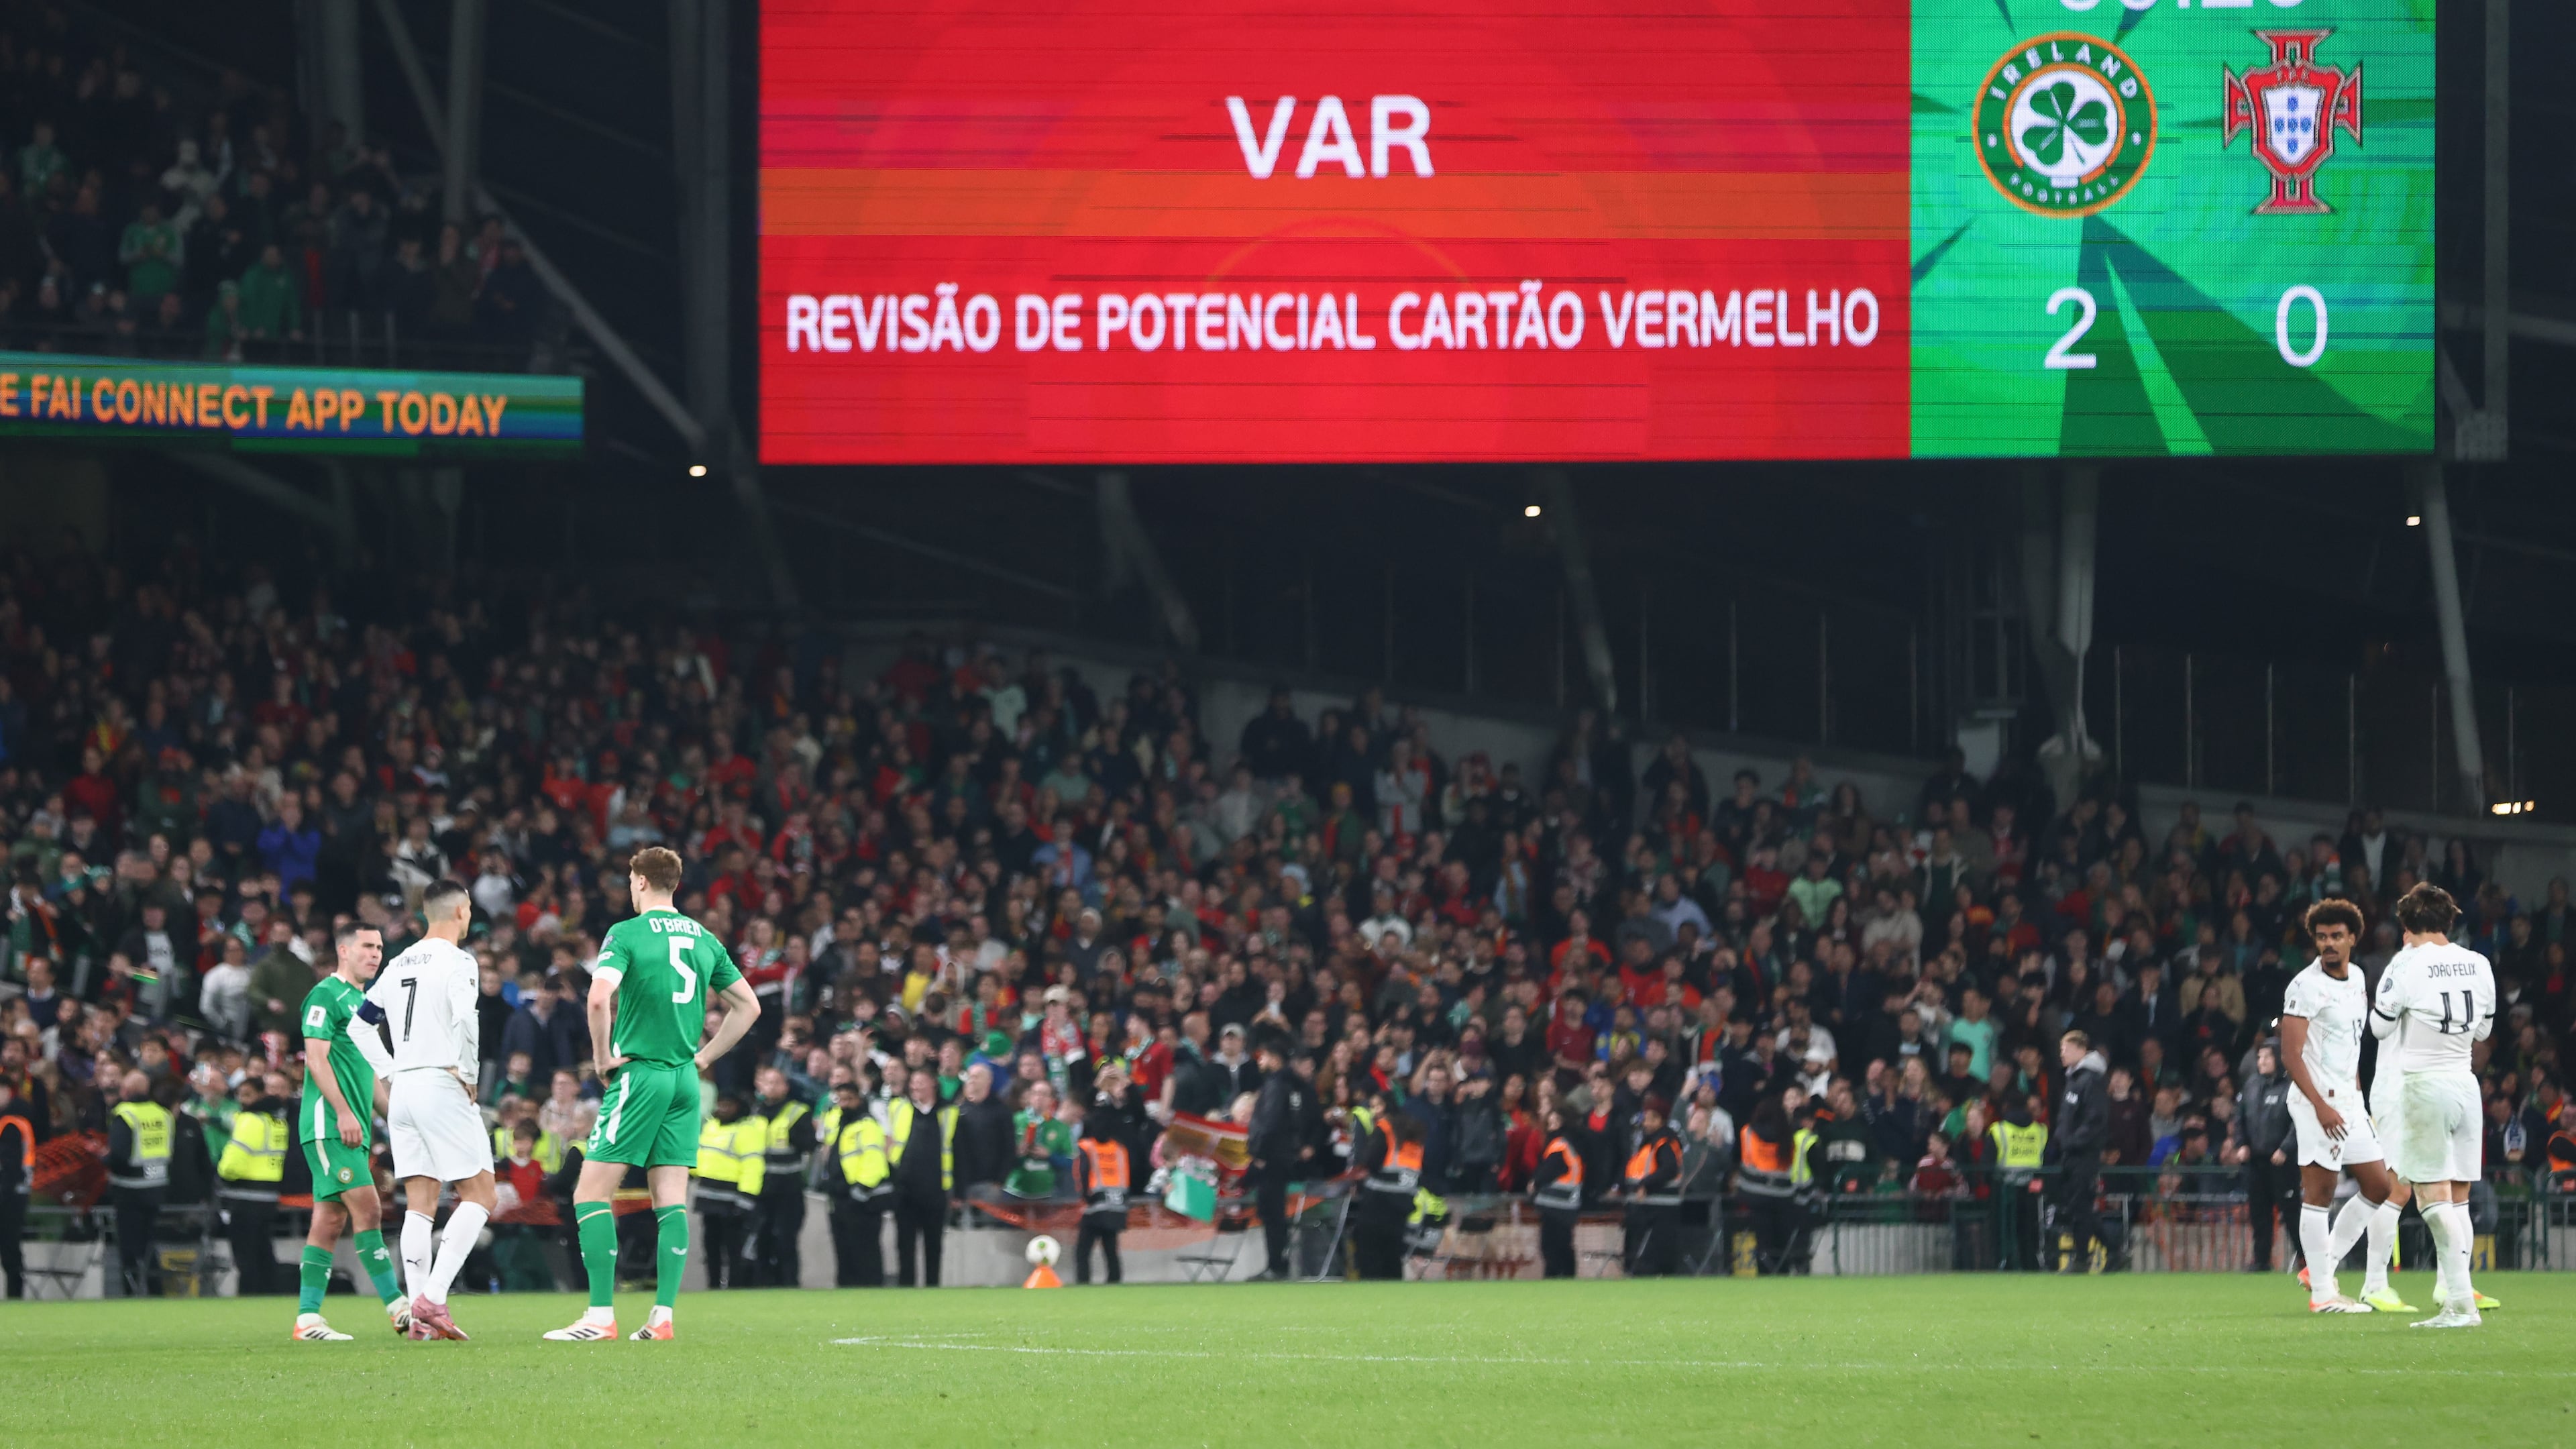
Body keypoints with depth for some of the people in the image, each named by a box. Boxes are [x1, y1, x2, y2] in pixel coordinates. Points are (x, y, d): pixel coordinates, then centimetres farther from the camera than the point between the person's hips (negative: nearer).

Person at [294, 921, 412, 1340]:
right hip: (328, 1122, -10)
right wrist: (343, 1111, -21)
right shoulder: (327, 995, -6)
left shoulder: (362, 1001, 22)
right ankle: (398, 1308, -19)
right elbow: (316, 1058, -14)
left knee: (331, 1219, 6)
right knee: (367, 1208, -15)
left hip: (351, 1127, 10)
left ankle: (307, 1317, 5)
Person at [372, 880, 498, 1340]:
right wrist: (468, 1078, -11)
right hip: (442, 1086, -7)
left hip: (402, 1087, 7)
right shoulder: (458, 962, -8)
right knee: (480, 1195, -2)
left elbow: (360, 1024, 22)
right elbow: (464, 1020, -23)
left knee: (420, 1205, 7)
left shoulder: (398, 965, 15)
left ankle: (420, 1315, 1)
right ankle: (433, 1297, -15)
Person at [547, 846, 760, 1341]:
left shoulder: (627, 934, -7)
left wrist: (604, 1055, -9)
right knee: (672, 1201, 6)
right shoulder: (704, 939, 11)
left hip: (639, 1074, -6)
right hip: (685, 1080, 6)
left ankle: (601, 1315, -11)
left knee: (591, 1194, -3)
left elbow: (599, 997, -23)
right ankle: (663, 1315, 0)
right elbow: (748, 1006, 15)